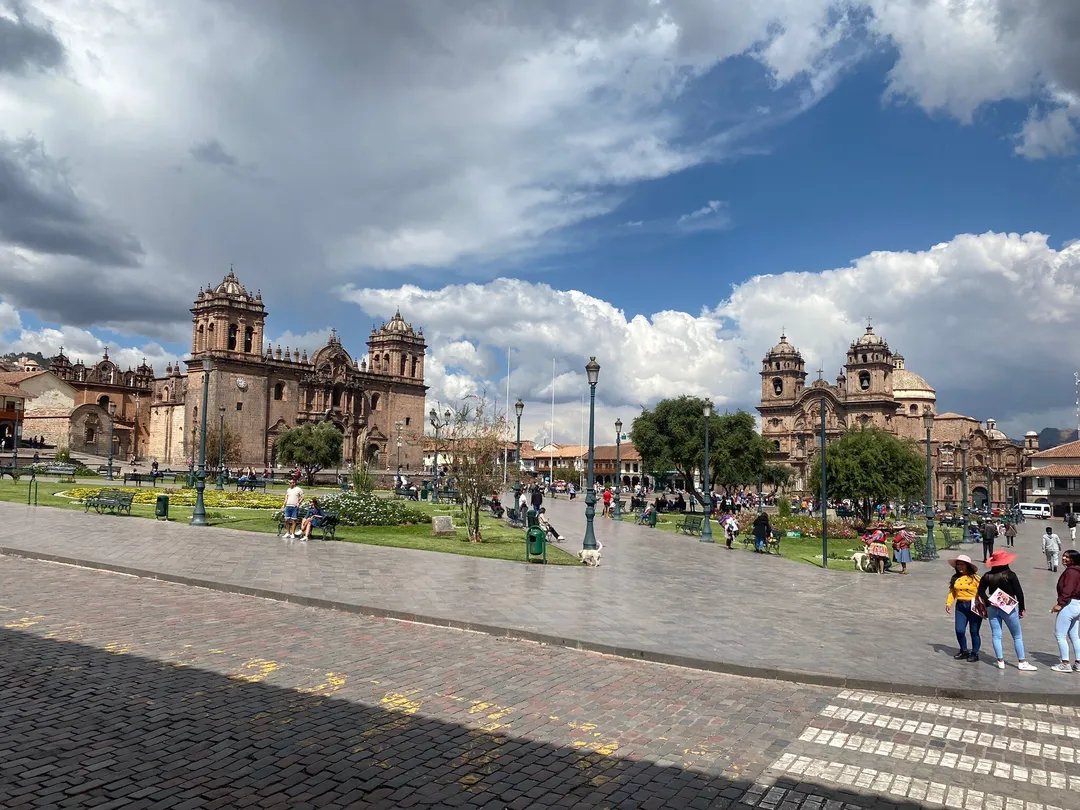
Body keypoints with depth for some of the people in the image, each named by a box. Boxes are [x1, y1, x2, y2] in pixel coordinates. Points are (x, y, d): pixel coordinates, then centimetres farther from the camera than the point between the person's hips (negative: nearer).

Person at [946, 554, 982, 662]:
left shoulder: (975, 578, -8)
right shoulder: (955, 578, 7)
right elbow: (952, 592, 10)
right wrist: (948, 603, -1)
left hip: (974, 607, -4)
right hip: (960, 606, 4)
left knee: (974, 631, 4)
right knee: (959, 630, 0)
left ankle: (975, 653, 21)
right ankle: (964, 651, 21)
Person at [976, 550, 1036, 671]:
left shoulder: (987, 576, 0)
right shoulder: (1010, 575, -11)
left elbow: (981, 591, 0)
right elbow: (1019, 592, -9)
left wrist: (987, 603, 1)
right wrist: (1022, 608, 1)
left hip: (992, 608, 3)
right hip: (1009, 608, -3)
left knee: (996, 635, 8)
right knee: (1017, 636, 8)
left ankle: (1000, 661, 10)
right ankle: (1022, 662, 11)